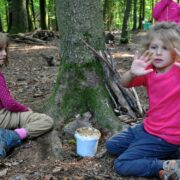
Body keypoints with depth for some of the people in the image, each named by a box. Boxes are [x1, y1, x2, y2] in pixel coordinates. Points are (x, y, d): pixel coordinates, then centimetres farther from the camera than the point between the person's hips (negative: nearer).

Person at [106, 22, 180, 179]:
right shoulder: (149, 72, -2)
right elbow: (125, 84, -6)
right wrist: (132, 73, -28)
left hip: (165, 137, -8)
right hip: (147, 128, 8)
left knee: (122, 165, -11)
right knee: (112, 146, 19)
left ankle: (167, 167, -6)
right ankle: (161, 154, 13)